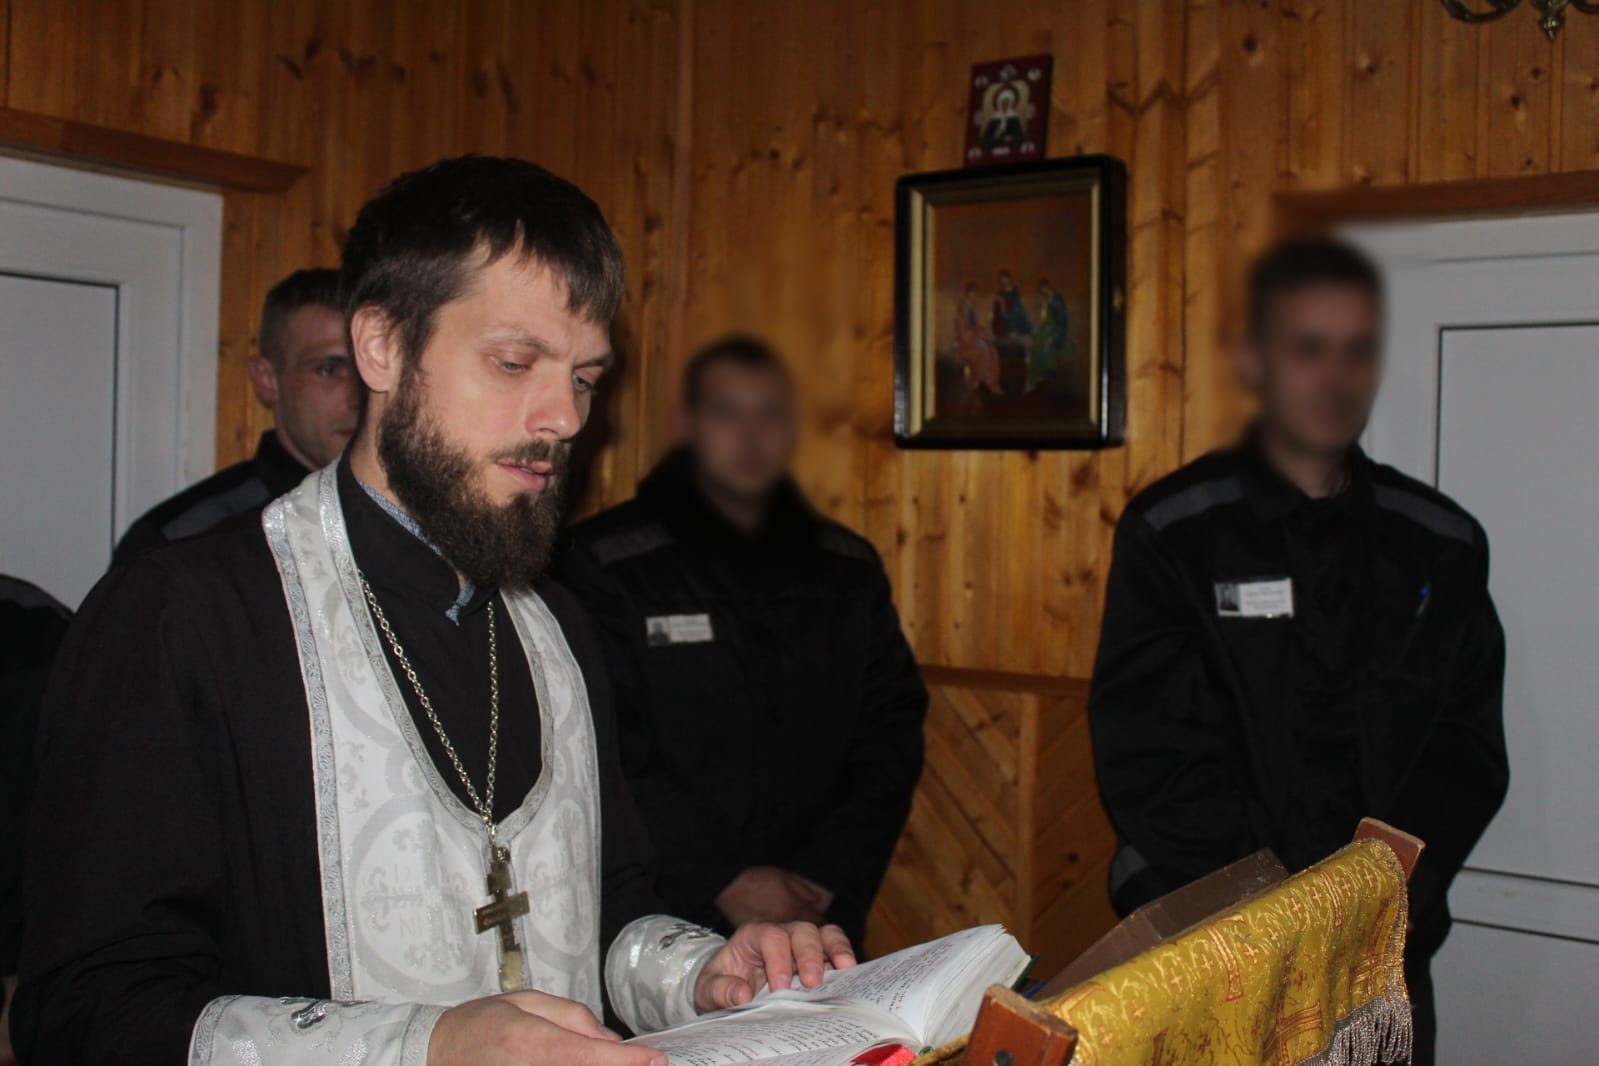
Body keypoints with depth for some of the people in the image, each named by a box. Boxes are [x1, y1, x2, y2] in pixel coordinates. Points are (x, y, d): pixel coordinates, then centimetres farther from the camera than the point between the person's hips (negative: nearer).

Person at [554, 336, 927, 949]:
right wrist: (720, 882, -15)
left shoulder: (850, 570, 9)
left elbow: (892, 732, 5)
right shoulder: (604, 565, -4)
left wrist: (832, 876, -7)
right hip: (662, 924, -3)